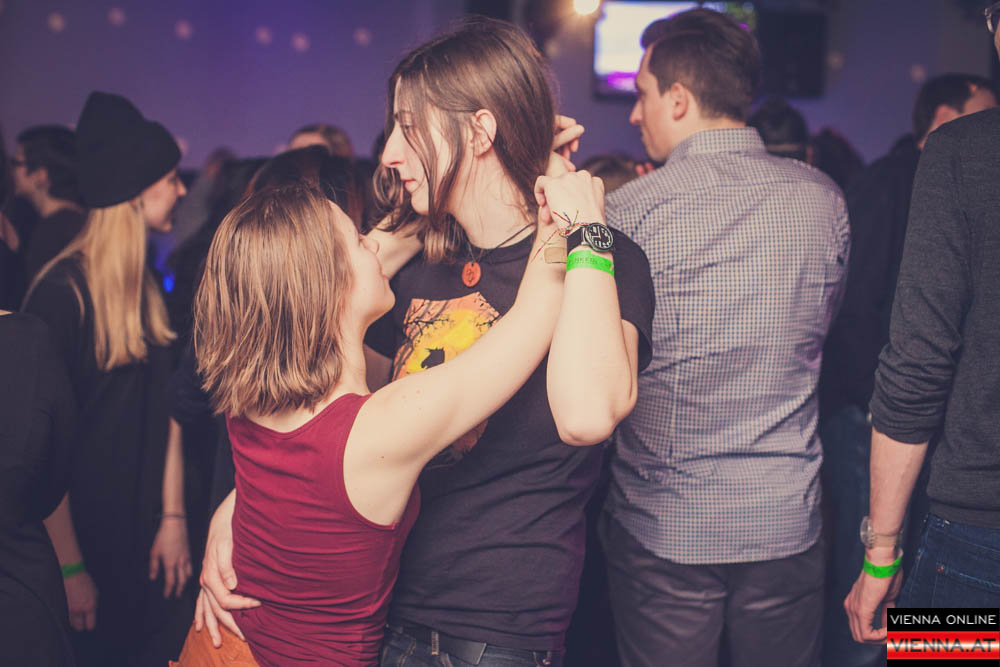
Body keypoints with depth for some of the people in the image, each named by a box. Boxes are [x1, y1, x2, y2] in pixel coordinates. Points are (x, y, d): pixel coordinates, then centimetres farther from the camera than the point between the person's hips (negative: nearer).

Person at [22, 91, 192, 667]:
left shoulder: (150, 289, 6)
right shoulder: (62, 293, -16)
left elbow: (165, 408, 4)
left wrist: (174, 518, 0)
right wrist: (68, 568, -17)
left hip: (148, 537, 6)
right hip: (84, 538, -6)